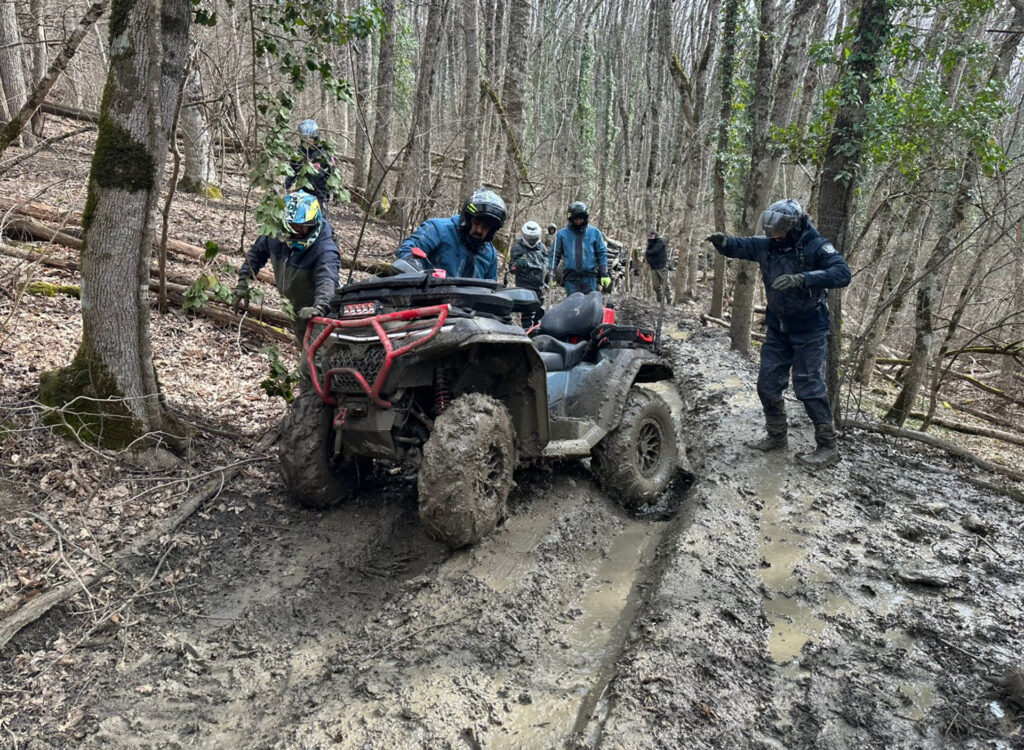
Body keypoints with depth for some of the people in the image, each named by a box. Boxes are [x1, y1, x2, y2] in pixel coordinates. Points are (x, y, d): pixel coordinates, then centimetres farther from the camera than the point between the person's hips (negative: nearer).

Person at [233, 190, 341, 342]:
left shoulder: (325, 248, -35)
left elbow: (327, 279, -50)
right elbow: (257, 252, 2)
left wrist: (320, 307, -69)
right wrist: (243, 281, -7)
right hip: (296, 305, 6)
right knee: (304, 342, 26)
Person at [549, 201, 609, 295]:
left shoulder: (594, 232, 9)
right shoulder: (562, 234, 8)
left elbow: (602, 254, 12)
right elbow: (555, 254, 13)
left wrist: (604, 274, 5)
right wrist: (552, 275, 7)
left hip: (590, 277, 0)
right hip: (571, 279, 0)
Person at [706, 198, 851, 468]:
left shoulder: (816, 246, -17)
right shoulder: (768, 246, 1)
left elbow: (842, 273, -29)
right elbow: (740, 246, 4)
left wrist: (802, 279, -41)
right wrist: (723, 241, -21)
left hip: (809, 331, -7)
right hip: (777, 329, 7)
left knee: (808, 386, -8)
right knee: (767, 384, 11)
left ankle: (828, 446, 3)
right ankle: (777, 436, 27)